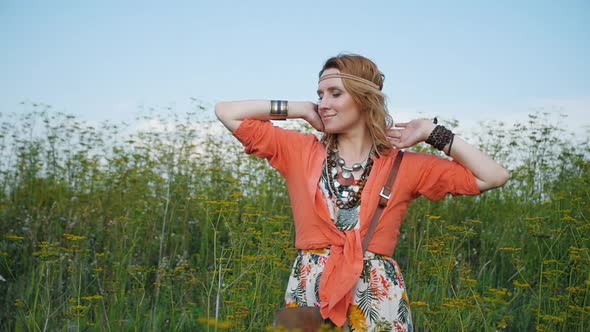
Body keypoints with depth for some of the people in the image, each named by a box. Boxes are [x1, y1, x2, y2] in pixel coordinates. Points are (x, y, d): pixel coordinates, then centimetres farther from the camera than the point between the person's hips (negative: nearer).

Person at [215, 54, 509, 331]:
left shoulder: (404, 166, 2)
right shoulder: (301, 152, 5)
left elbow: (494, 177, 0)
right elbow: (227, 112, 4)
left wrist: (431, 133, 0)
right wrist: (301, 110, 4)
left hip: (378, 300, -1)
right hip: (308, 295, 1)